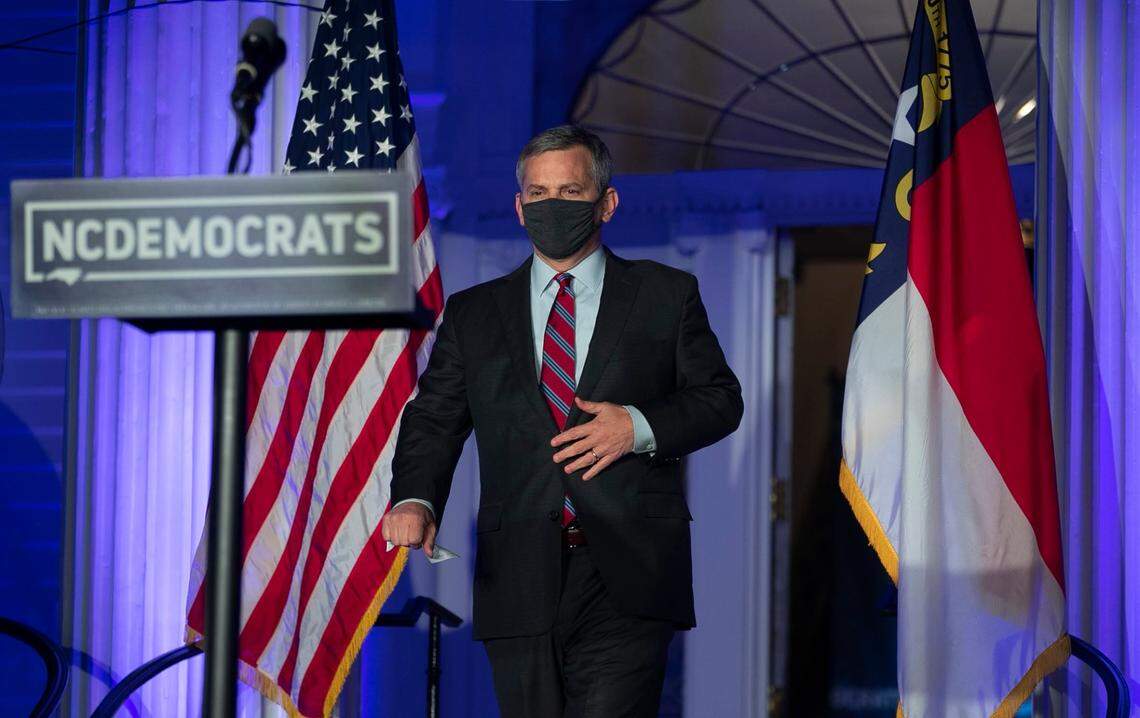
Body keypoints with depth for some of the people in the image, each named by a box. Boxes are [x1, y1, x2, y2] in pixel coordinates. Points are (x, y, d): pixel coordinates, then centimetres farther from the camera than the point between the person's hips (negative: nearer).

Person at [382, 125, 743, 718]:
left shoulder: (666, 295, 10)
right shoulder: (472, 313, 15)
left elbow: (720, 399, 10)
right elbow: (434, 419, 8)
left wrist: (640, 427, -9)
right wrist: (414, 498, -12)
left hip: (627, 579, -2)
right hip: (518, 580, 2)